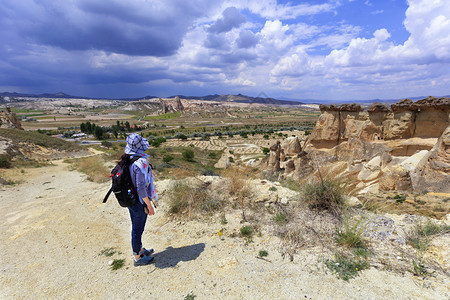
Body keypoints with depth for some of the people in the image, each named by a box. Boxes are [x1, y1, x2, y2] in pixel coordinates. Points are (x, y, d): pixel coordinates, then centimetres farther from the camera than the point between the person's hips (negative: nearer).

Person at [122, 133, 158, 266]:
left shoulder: (126, 160, 0)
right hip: (139, 202, -8)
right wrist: (149, 205, -16)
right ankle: (137, 258, 29)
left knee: (136, 227, 23)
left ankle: (141, 250, 44)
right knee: (137, 229, 10)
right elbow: (141, 187, -26)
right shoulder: (141, 162, -27)